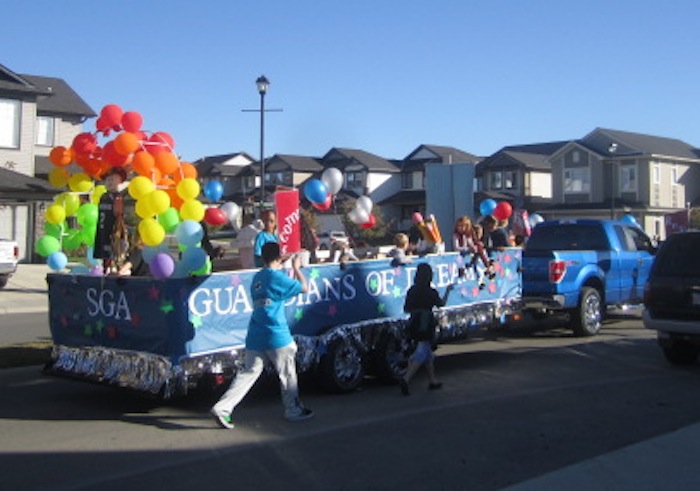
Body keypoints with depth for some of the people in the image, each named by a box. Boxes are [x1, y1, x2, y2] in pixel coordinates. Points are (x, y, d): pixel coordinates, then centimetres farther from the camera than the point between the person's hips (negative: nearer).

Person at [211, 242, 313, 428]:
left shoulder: (257, 278, 12)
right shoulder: (277, 277, -11)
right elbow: (304, 288, -6)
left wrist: (292, 271, 23)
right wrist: (296, 268, 7)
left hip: (255, 337, 7)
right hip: (276, 335, -7)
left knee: (248, 373, 7)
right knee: (288, 374, 10)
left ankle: (222, 408, -3)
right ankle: (294, 411, 21)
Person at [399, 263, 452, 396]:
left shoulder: (411, 291, 1)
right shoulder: (431, 292, -12)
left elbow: (406, 309, 5)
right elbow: (441, 304, 8)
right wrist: (447, 291, 22)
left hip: (414, 325, 6)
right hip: (426, 326, -6)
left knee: (428, 353, 19)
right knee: (421, 354, -5)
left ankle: (432, 381, 29)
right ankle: (405, 379, -20)